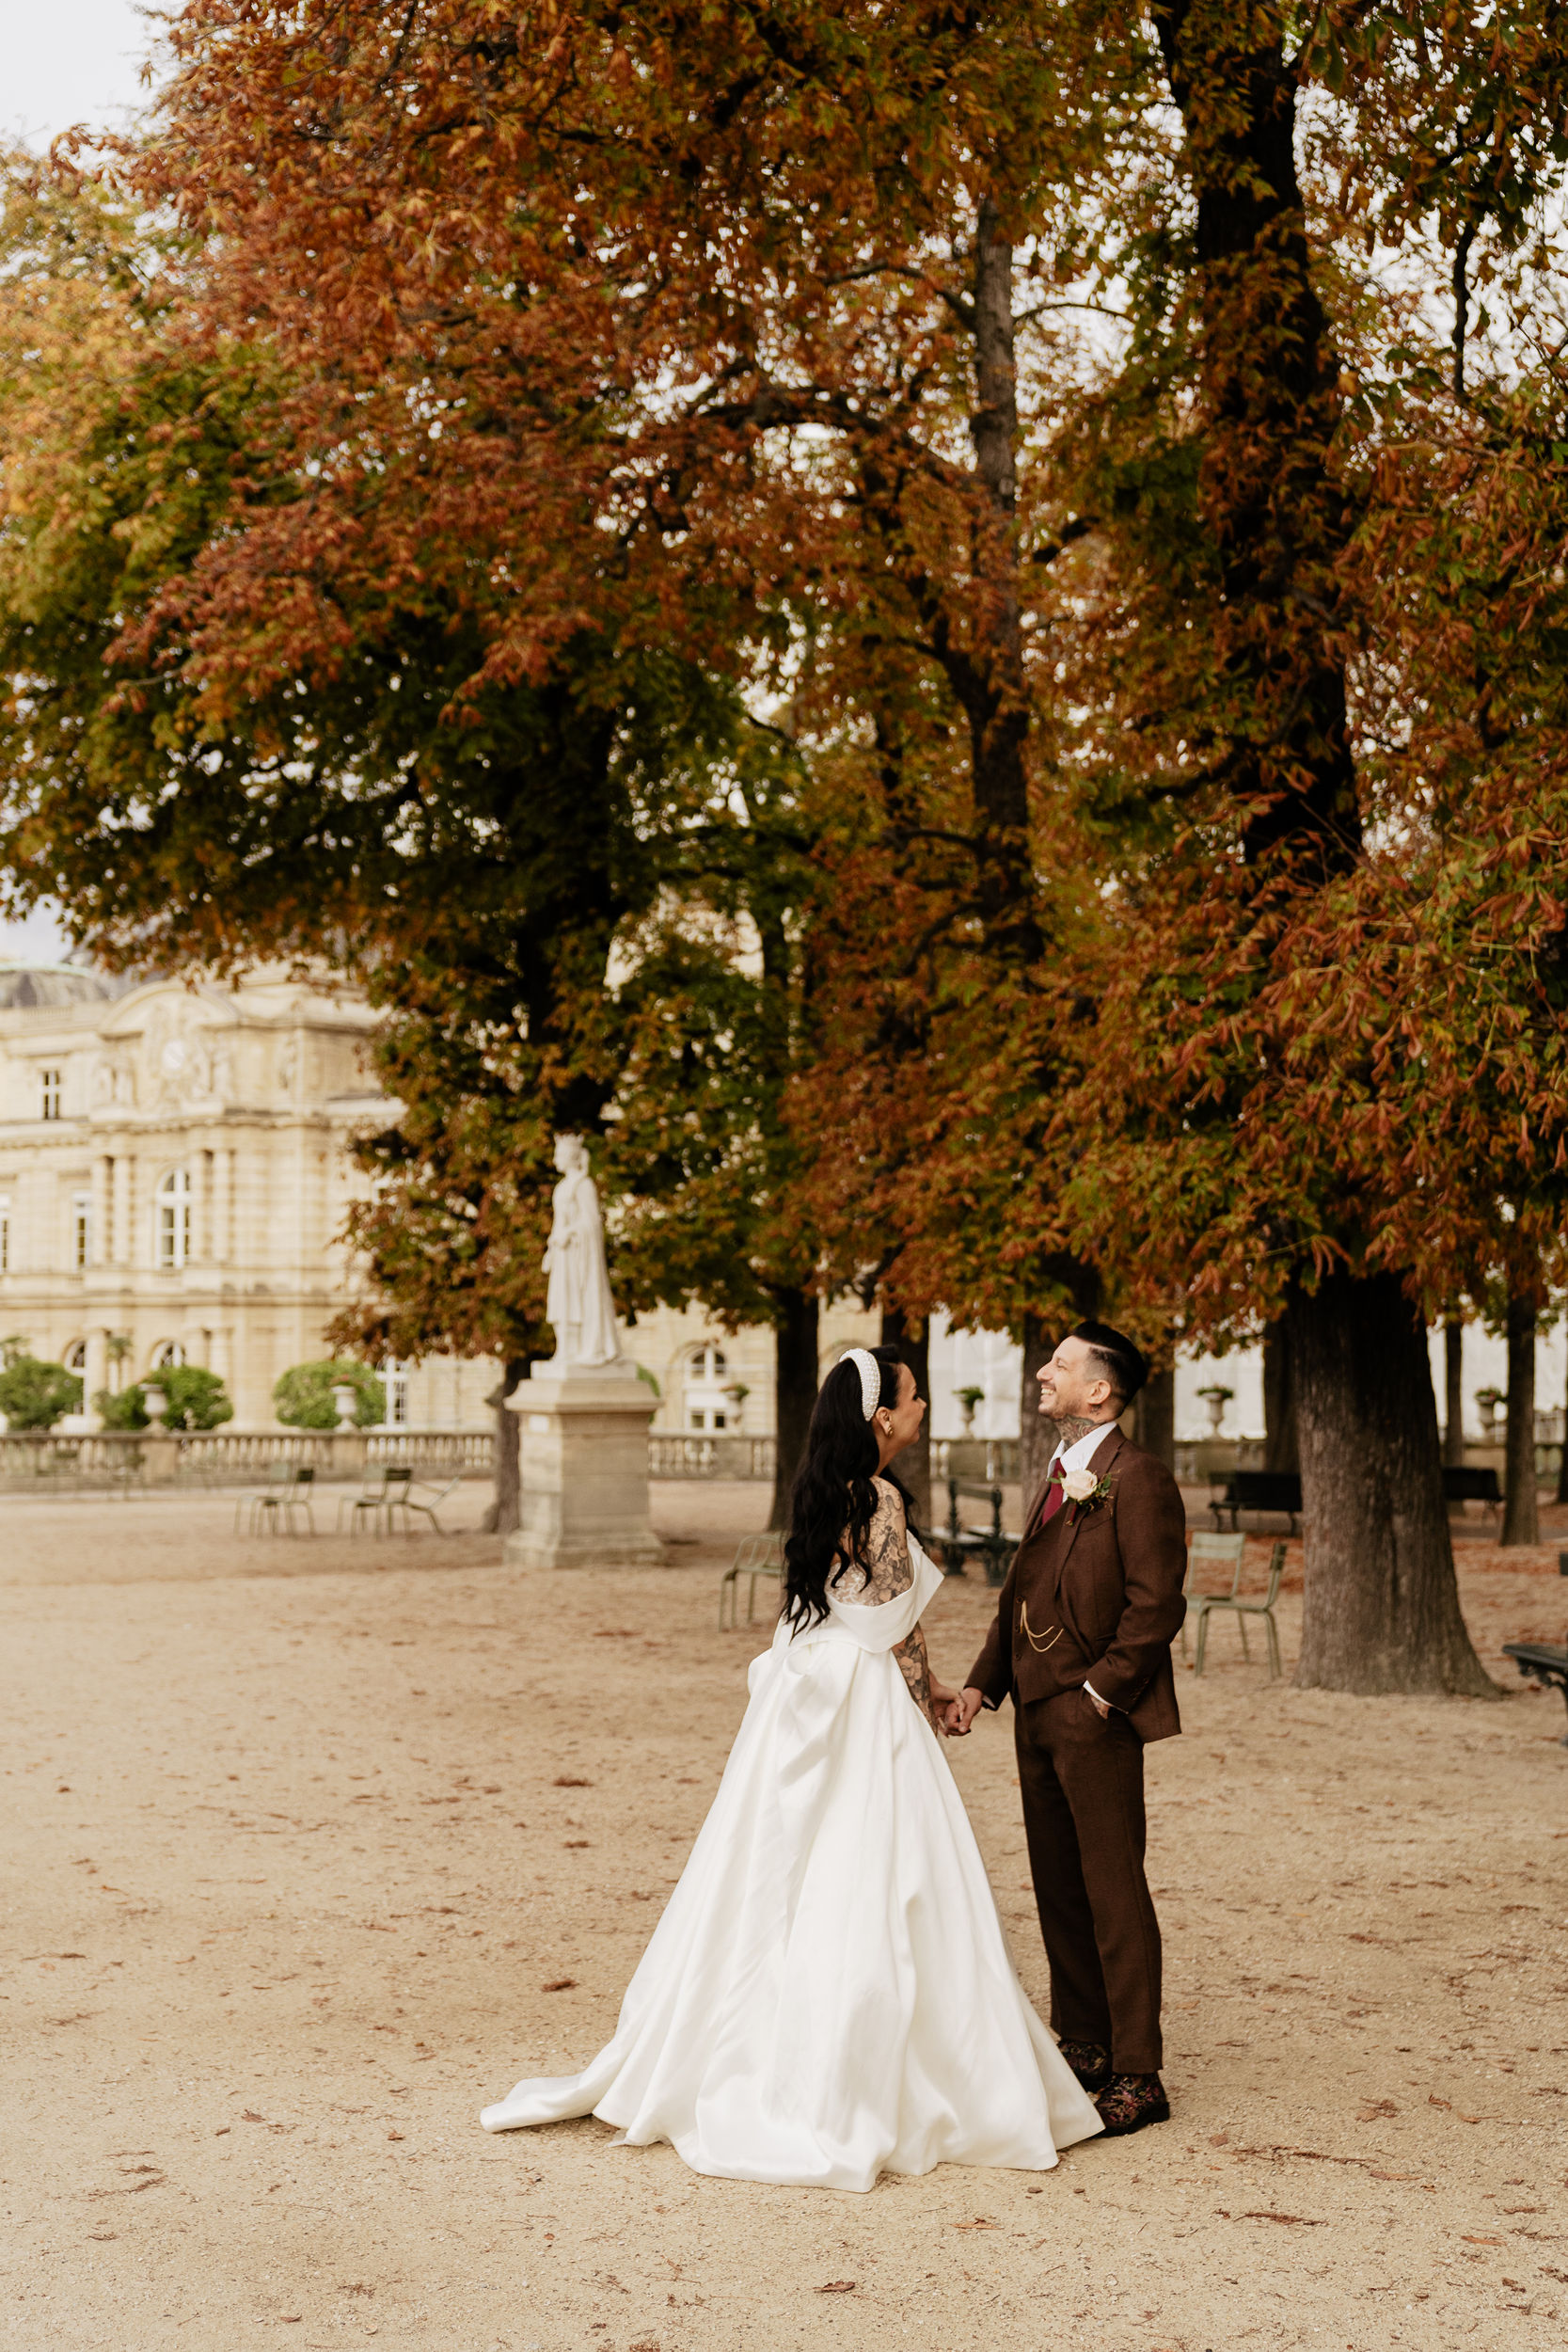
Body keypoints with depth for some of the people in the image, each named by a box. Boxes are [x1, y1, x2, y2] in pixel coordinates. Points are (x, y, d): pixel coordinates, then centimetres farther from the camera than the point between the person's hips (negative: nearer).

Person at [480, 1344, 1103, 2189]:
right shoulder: (881, 1500, -15)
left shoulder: (819, 1495, 10)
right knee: (869, 1894, -3)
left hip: (802, 1700, 8)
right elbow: (897, 1626, -12)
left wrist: (922, 1687, 17)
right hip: (866, 1713, -8)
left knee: (773, 1886, 14)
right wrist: (928, 1702, 4)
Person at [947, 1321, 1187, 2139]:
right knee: (1057, 1885, 14)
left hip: (1095, 1714, -9)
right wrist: (982, 1682, 10)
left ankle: (1137, 2075, 1)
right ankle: (1081, 2046, 25)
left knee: (1113, 1891, -5)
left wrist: (1099, 1693, -16)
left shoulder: (1136, 1478, -12)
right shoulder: (1059, 1475, 17)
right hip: (1038, 1709, 9)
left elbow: (1157, 1605, -17)